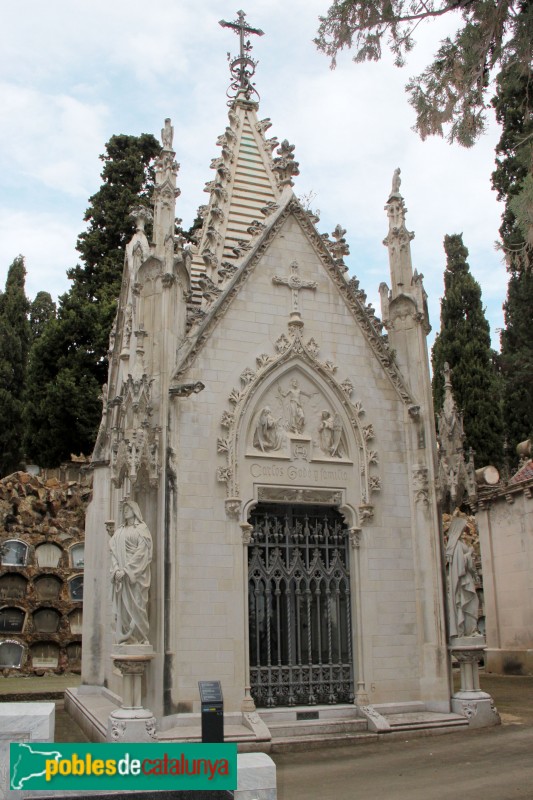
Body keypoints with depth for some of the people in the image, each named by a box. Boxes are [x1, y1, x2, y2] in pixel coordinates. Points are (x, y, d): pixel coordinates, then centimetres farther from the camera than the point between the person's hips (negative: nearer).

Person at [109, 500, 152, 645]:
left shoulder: (141, 529, 1)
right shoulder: (119, 531, 17)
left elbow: (142, 553, -8)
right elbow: (114, 551, 9)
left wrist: (126, 570, -15)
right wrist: (116, 570, -7)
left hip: (136, 575, -5)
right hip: (120, 577, 5)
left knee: (136, 605, -6)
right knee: (122, 606, 2)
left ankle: (139, 638, -1)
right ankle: (125, 638, 6)